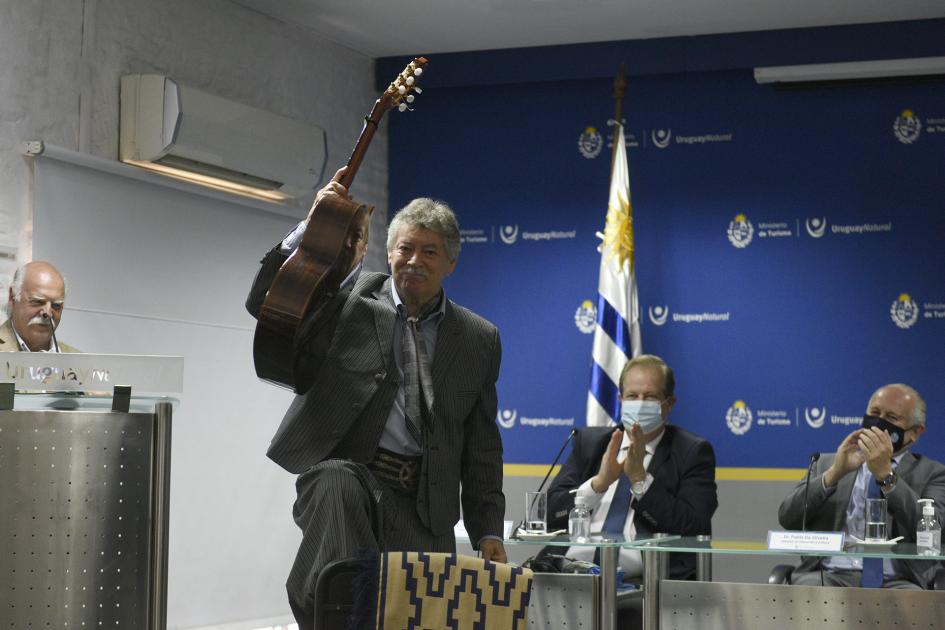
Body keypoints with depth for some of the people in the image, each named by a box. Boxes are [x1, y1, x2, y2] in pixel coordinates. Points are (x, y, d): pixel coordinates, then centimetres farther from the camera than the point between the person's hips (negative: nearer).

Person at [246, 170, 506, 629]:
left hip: (422, 505, 3)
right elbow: (264, 304, -4)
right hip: (343, 474, -3)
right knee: (338, 484, -37)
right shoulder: (351, 299, 9)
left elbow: (481, 445, 17)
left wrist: (487, 531, 10)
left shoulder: (479, 339, 15)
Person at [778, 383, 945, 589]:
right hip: (827, 576, 2)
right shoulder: (827, 463, 21)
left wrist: (886, 474, -14)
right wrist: (834, 473, -8)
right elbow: (787, 518, 6)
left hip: (893, 582, -1)